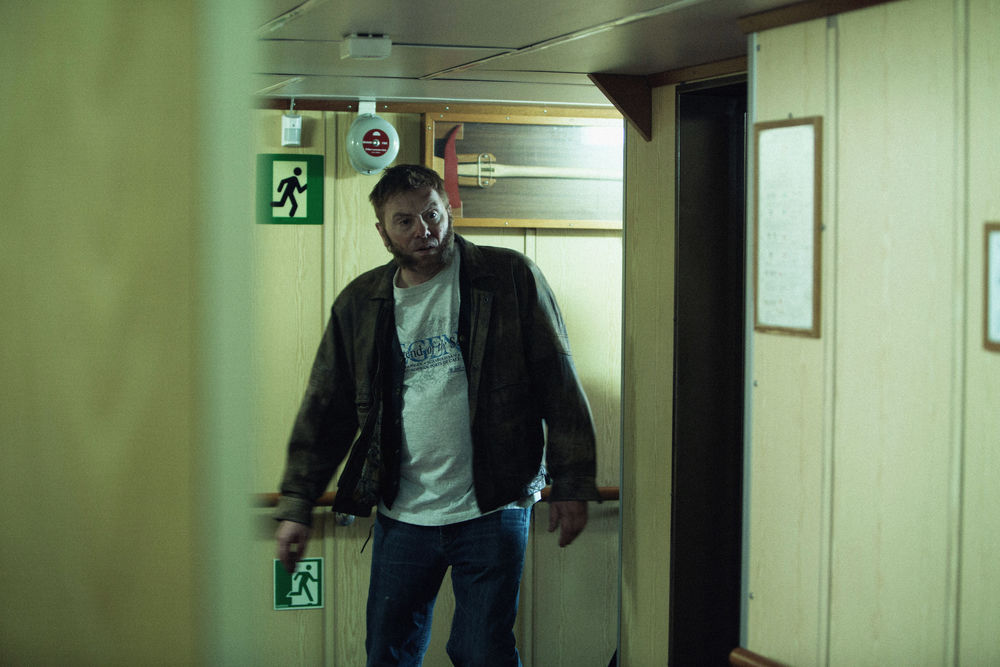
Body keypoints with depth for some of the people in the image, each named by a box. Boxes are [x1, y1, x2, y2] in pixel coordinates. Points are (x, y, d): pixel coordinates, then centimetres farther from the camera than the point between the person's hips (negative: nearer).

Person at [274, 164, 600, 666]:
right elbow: (325, 412, 11)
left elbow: (560, 384, -2)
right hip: (402, 516, 3)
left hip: (491, 511, -3)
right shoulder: (360, 304, 7)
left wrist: (572, 487, -6)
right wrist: (296, 507, 7)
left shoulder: (510, 278, -2)